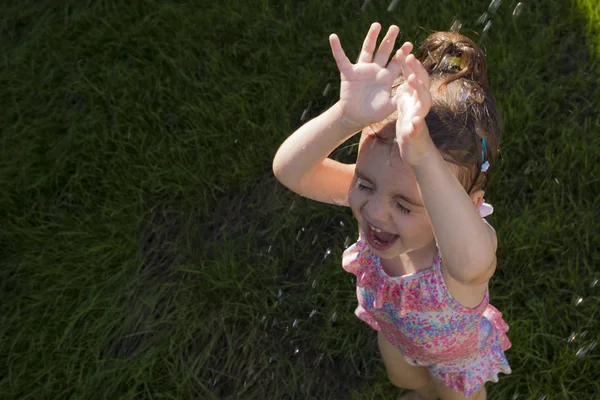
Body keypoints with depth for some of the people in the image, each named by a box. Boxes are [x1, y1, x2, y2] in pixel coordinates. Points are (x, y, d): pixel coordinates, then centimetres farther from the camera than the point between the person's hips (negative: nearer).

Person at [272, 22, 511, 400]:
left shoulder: (470, 244, -49)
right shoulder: (377, 192, -36)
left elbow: (471, 262, -76)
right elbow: (289, 170, -51)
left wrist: (423, 156, -87)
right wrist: (346, 116, -69)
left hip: (455, 354, -4)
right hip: (394, 331, 4)